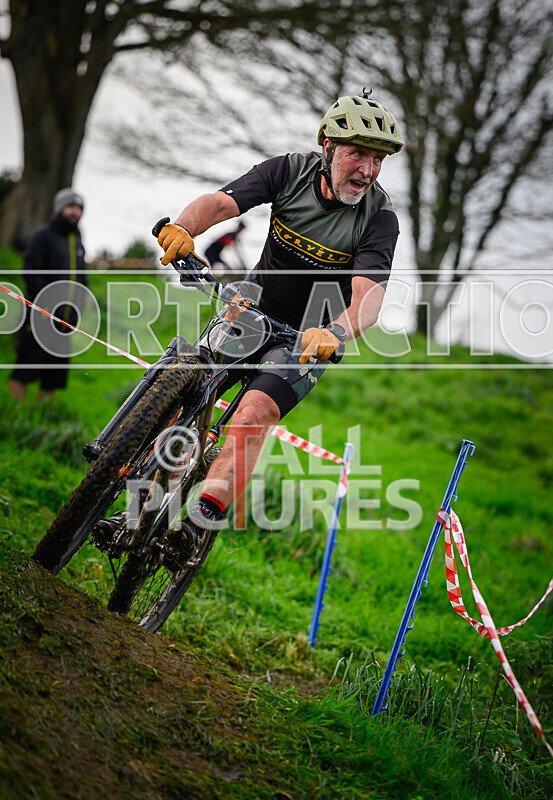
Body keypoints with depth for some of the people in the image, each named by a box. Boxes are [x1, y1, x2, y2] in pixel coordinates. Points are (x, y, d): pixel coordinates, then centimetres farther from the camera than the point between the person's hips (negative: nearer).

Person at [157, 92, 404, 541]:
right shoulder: (291, 171, -13)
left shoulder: (379, 218, -21)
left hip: (309, 337, -3)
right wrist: (183, 227, -47)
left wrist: (335, 331, -54)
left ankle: (203, 518, -26)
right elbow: (221, 202, -25)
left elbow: (369, 297, -33)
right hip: (256, 304, 3)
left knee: (255, 413, -25)